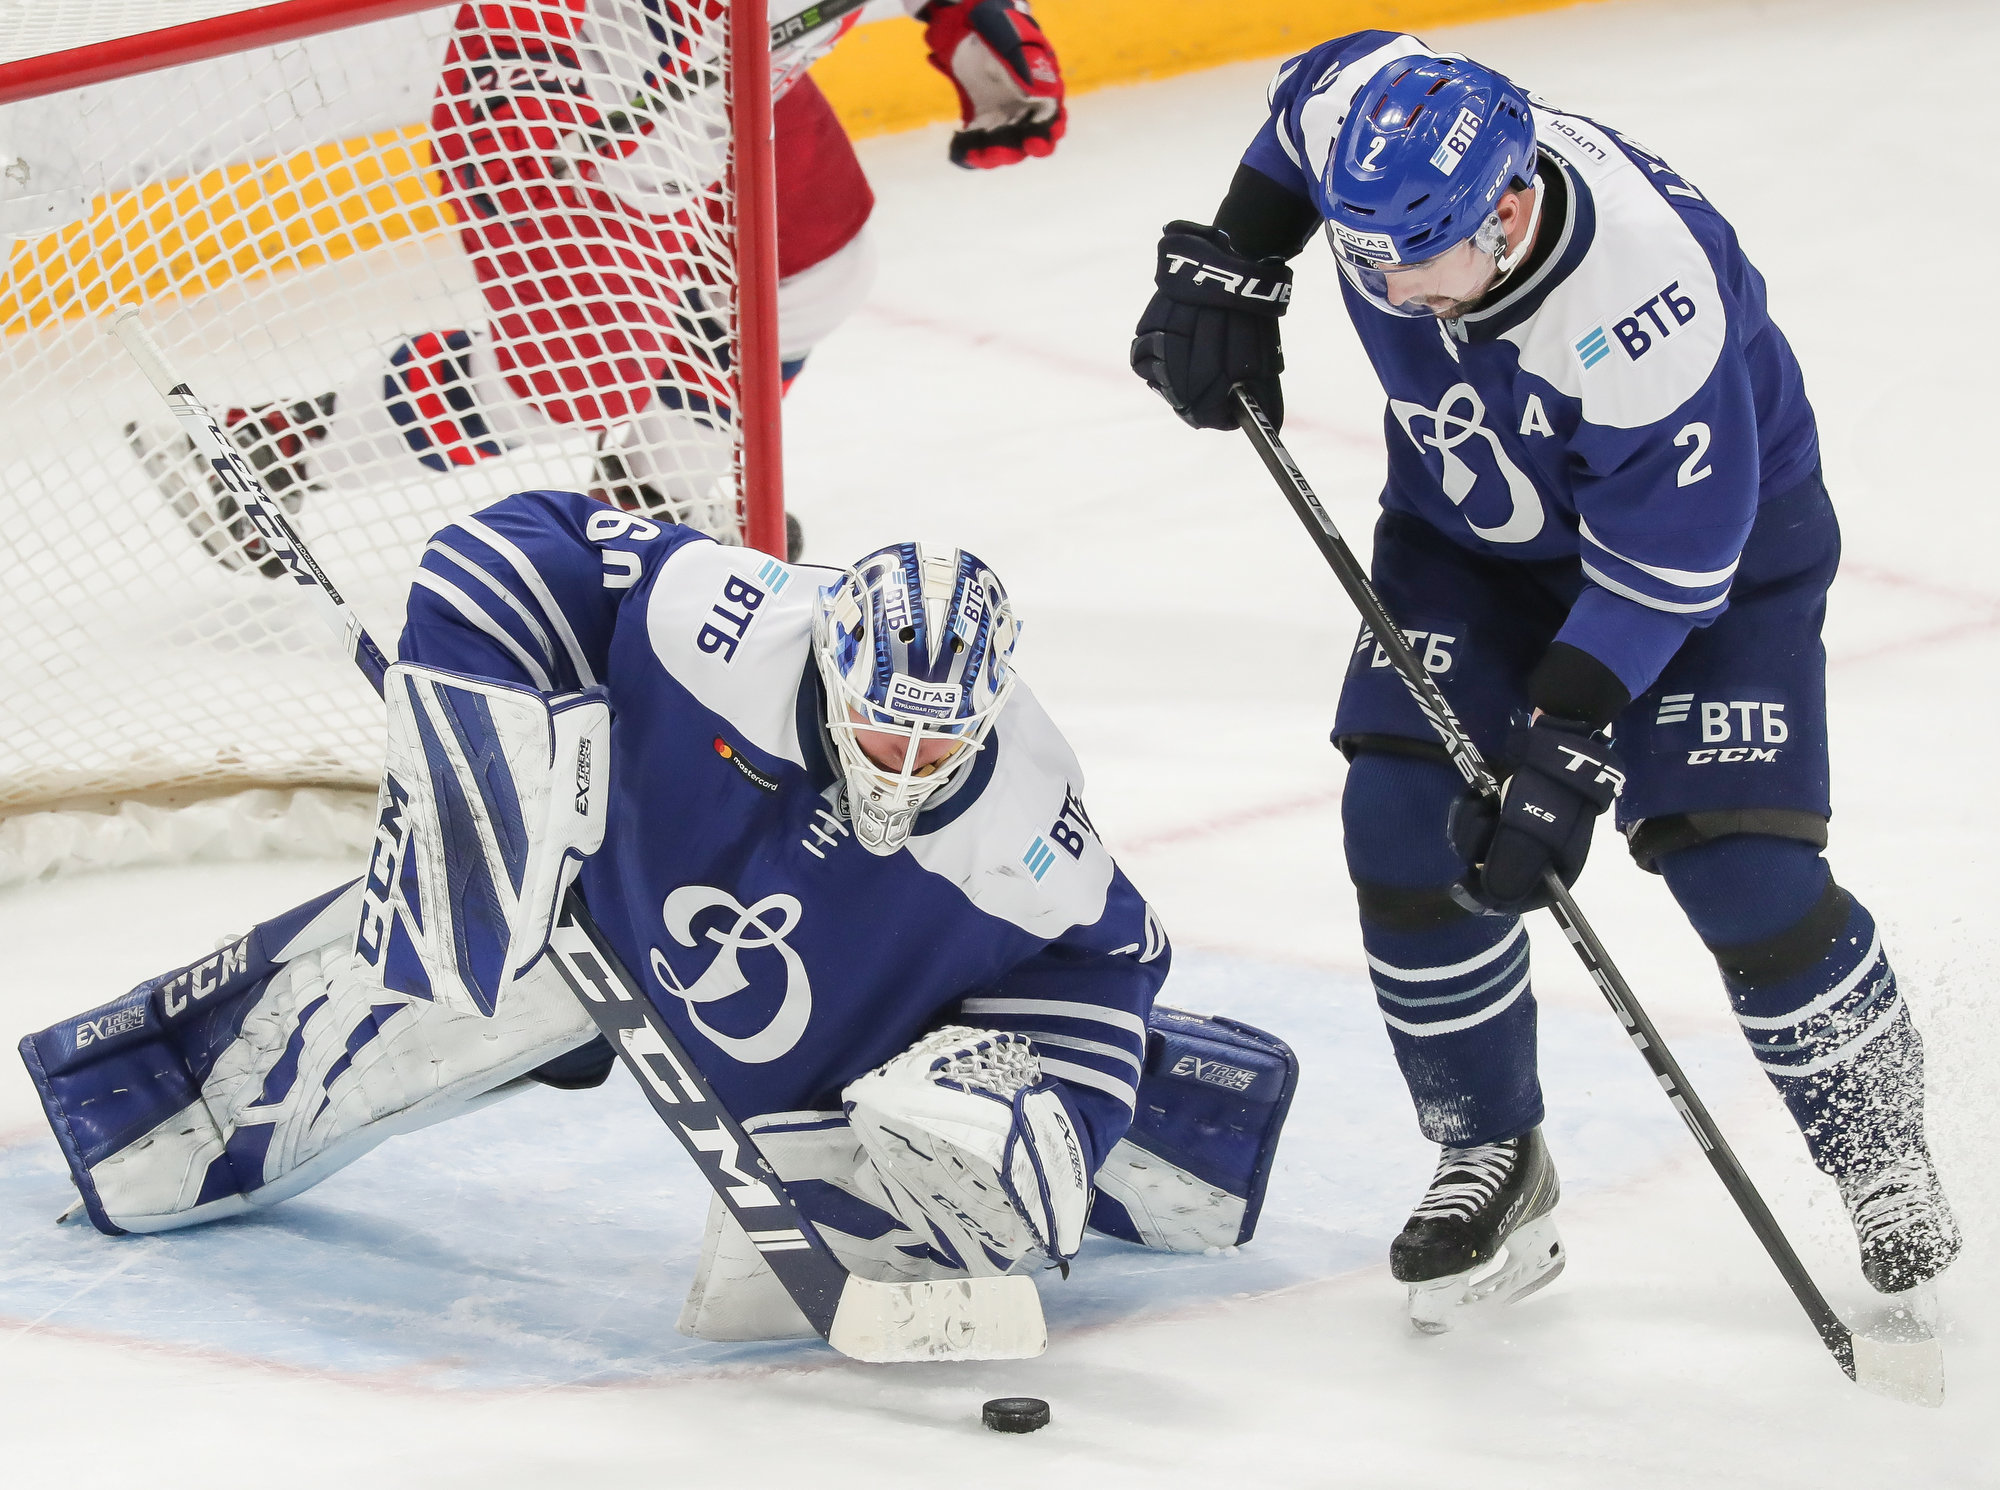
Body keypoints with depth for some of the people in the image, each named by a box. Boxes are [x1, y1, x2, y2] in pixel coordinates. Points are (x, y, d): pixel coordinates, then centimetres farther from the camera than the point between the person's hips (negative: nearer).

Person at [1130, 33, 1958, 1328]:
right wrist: (1226, 271, -3)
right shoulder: (1380, 137, -24)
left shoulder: (1647, 305, -40)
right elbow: (1325, 83, 3)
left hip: (1716, 528, -5)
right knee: (1401, 820, -11)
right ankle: (1491, 1159, 7)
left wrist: (1568, 742, -34)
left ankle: (1879, 1147, 10)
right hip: (1475, 527, 5)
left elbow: (1666, 564, -31)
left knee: (1740, 869, -16)